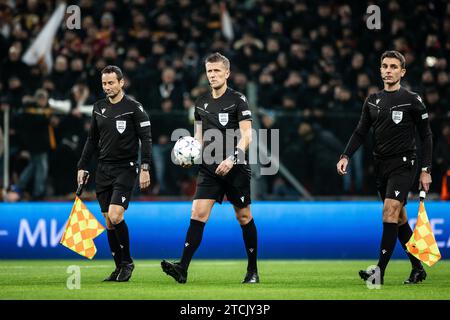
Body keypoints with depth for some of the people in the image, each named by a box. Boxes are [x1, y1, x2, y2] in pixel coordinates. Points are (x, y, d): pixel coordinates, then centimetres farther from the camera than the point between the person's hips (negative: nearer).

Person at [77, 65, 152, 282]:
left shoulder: (134, 107, -5)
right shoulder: (99, 108, 11)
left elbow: (146, 139, -7)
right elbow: (92, 140, 19)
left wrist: (145, 168, -15)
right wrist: (82, 166, 14)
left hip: (125, 169, -6)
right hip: (103, 169, 6)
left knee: (115, 215, -19)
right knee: (109, 222, 4)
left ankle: (127, 262, -3)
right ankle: (119, 267, 12)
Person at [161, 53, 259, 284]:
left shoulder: (237, 99, -4)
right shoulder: (201, 103, 12)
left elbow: (247, 135, -11)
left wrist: (232, 158, -23)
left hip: (235, 169, -4)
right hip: (209, 168, 4)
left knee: (244, 217, 6)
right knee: (198, 213, -10)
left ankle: (252, 271, 18)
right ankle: (183, 269, -18)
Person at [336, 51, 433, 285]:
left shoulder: (412, 100, -4)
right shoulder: (373, 101, 11)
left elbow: (426, 136, -1)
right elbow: (361, 132, 11)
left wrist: (425, 170, -7)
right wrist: (346, 156, -5)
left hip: (403, 164, -6)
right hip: (381, 165, 6)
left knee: (390, 212, -19)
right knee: (399, 219, 10)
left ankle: (380, 271, -24)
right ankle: (418, 269, 19)